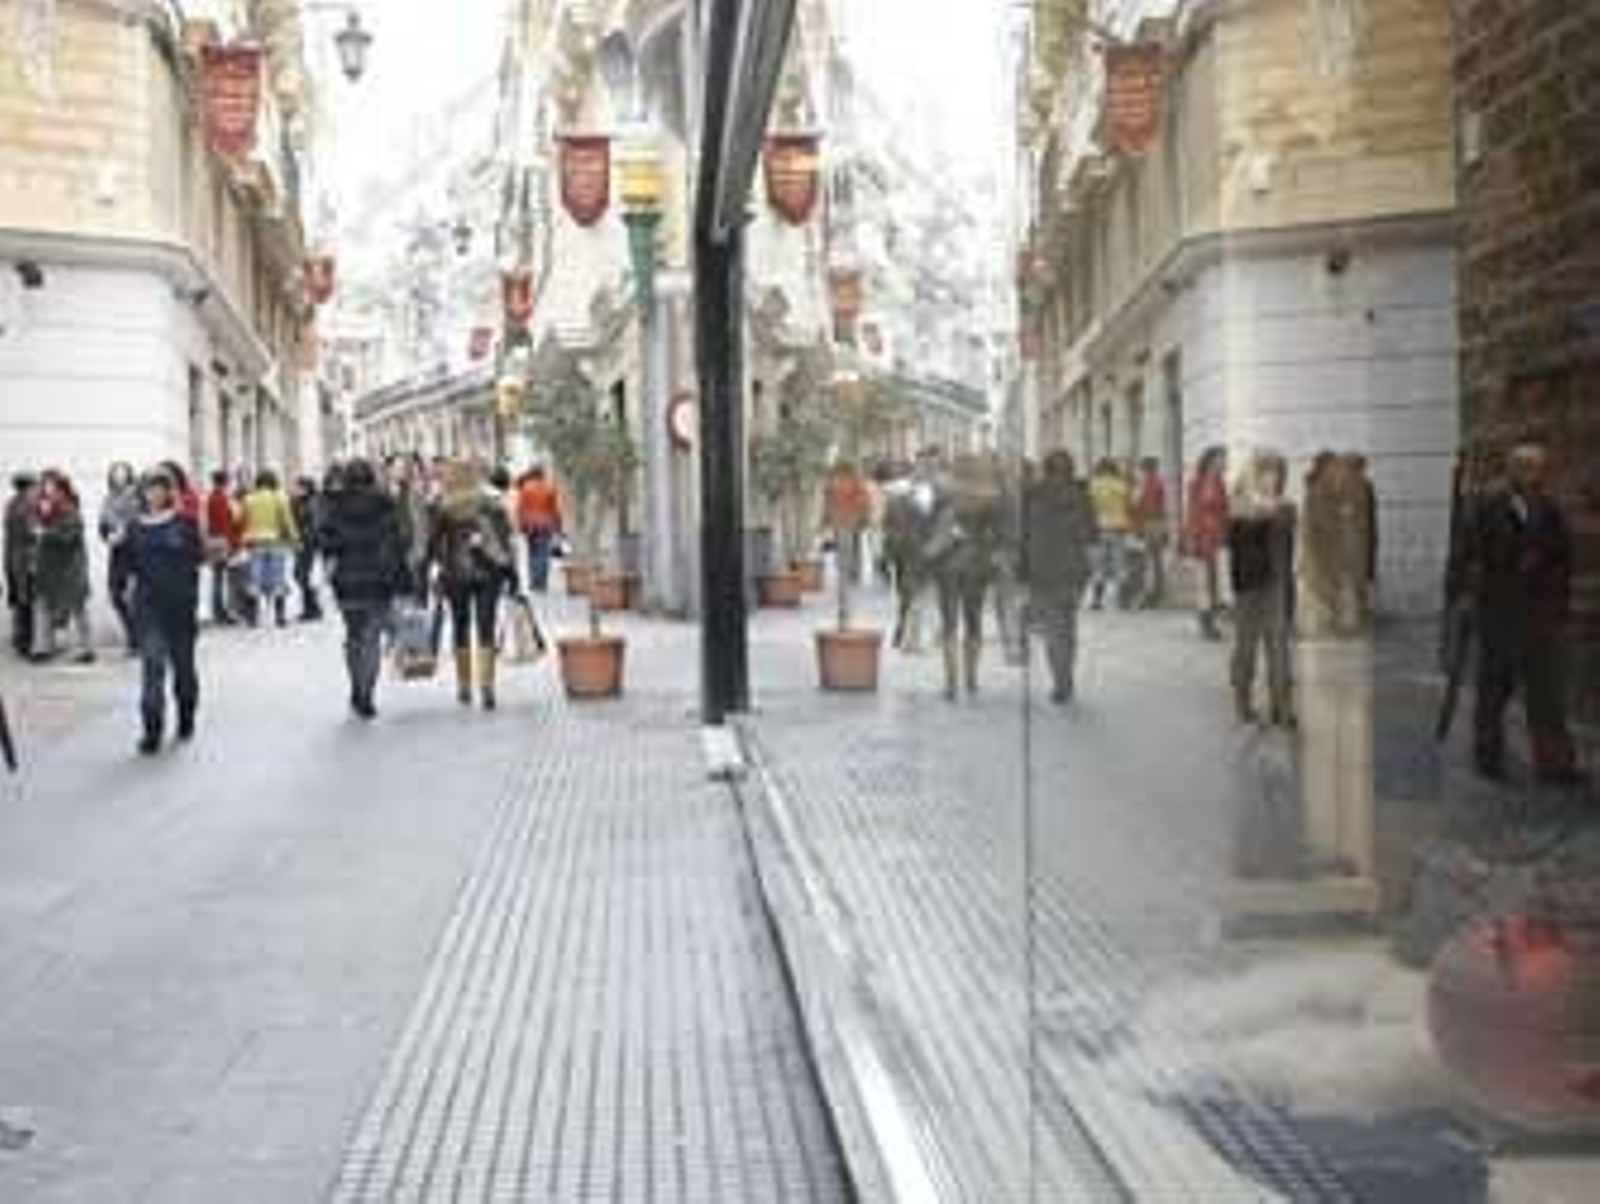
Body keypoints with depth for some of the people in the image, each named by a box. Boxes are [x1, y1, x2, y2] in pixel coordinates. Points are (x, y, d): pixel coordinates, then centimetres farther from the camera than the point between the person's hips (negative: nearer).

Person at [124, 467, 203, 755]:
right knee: (153, 664, -8)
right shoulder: (137, 527, 6)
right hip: (148, 604, 1)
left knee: (183, 663, 11)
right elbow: (130, 564, 10)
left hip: (181, 603, -1)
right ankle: (152, 730, -9)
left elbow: (198, 556, -5)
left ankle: (186, 719, 31)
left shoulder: (184, 523, -2)